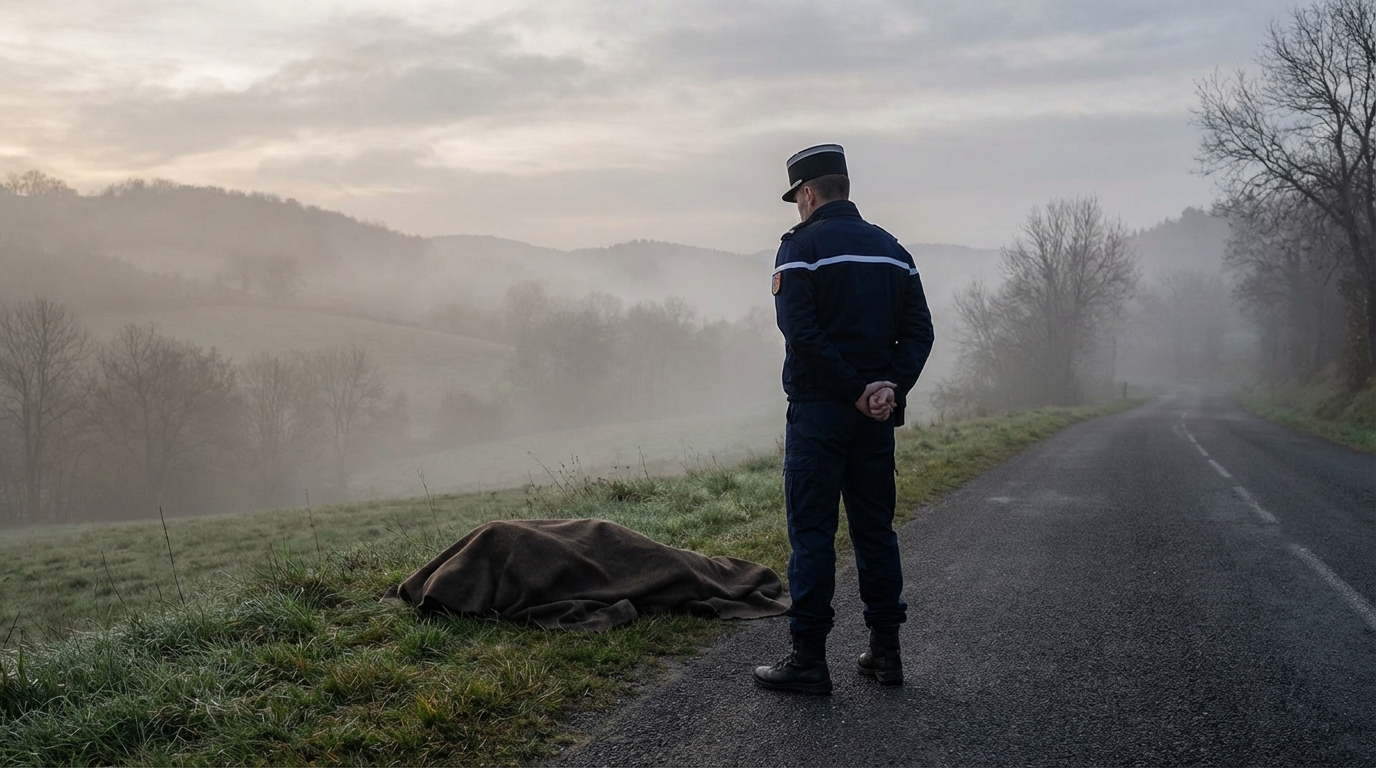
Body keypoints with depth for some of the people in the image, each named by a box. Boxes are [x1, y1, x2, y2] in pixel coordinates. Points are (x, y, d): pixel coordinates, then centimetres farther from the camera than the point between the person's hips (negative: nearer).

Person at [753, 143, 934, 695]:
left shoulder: (802, 246, -6)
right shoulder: (891, 249, 13)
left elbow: (802, 332, -18)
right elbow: (919, 331, 6)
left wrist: (855, 391, -15)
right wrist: (890, 386, -6)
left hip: (818, 409, -6)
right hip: (877, 414, 6)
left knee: (811, 532, -2)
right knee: (875, 528, 13)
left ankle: (809, 659, 0)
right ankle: (885, 650, 18)